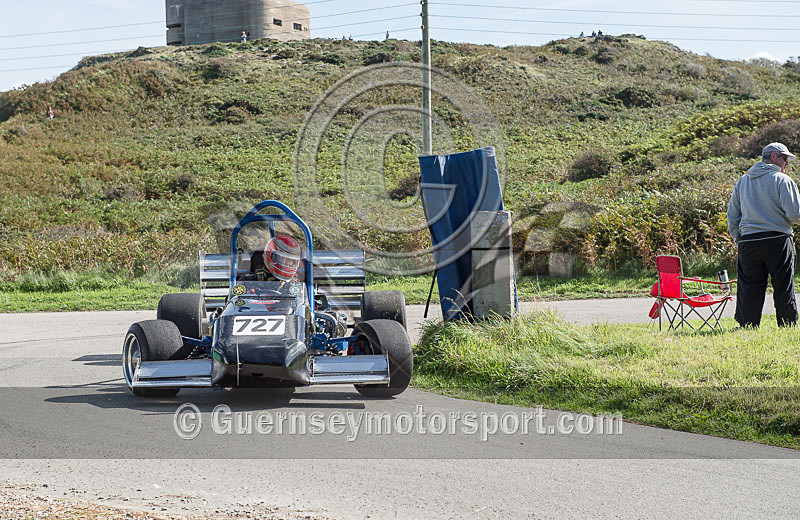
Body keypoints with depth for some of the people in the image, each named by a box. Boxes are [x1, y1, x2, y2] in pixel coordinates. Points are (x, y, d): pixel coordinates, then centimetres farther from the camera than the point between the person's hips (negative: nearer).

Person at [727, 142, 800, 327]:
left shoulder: (742, 182, 15)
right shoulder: (782, 180, -3)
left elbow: (732, 218, 15)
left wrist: (739, 242, 19)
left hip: (748, 241, 4)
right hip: (778, 241, -4)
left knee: (749, 289, 4)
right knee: (784, 289, 3)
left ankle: (747, 328, 2)